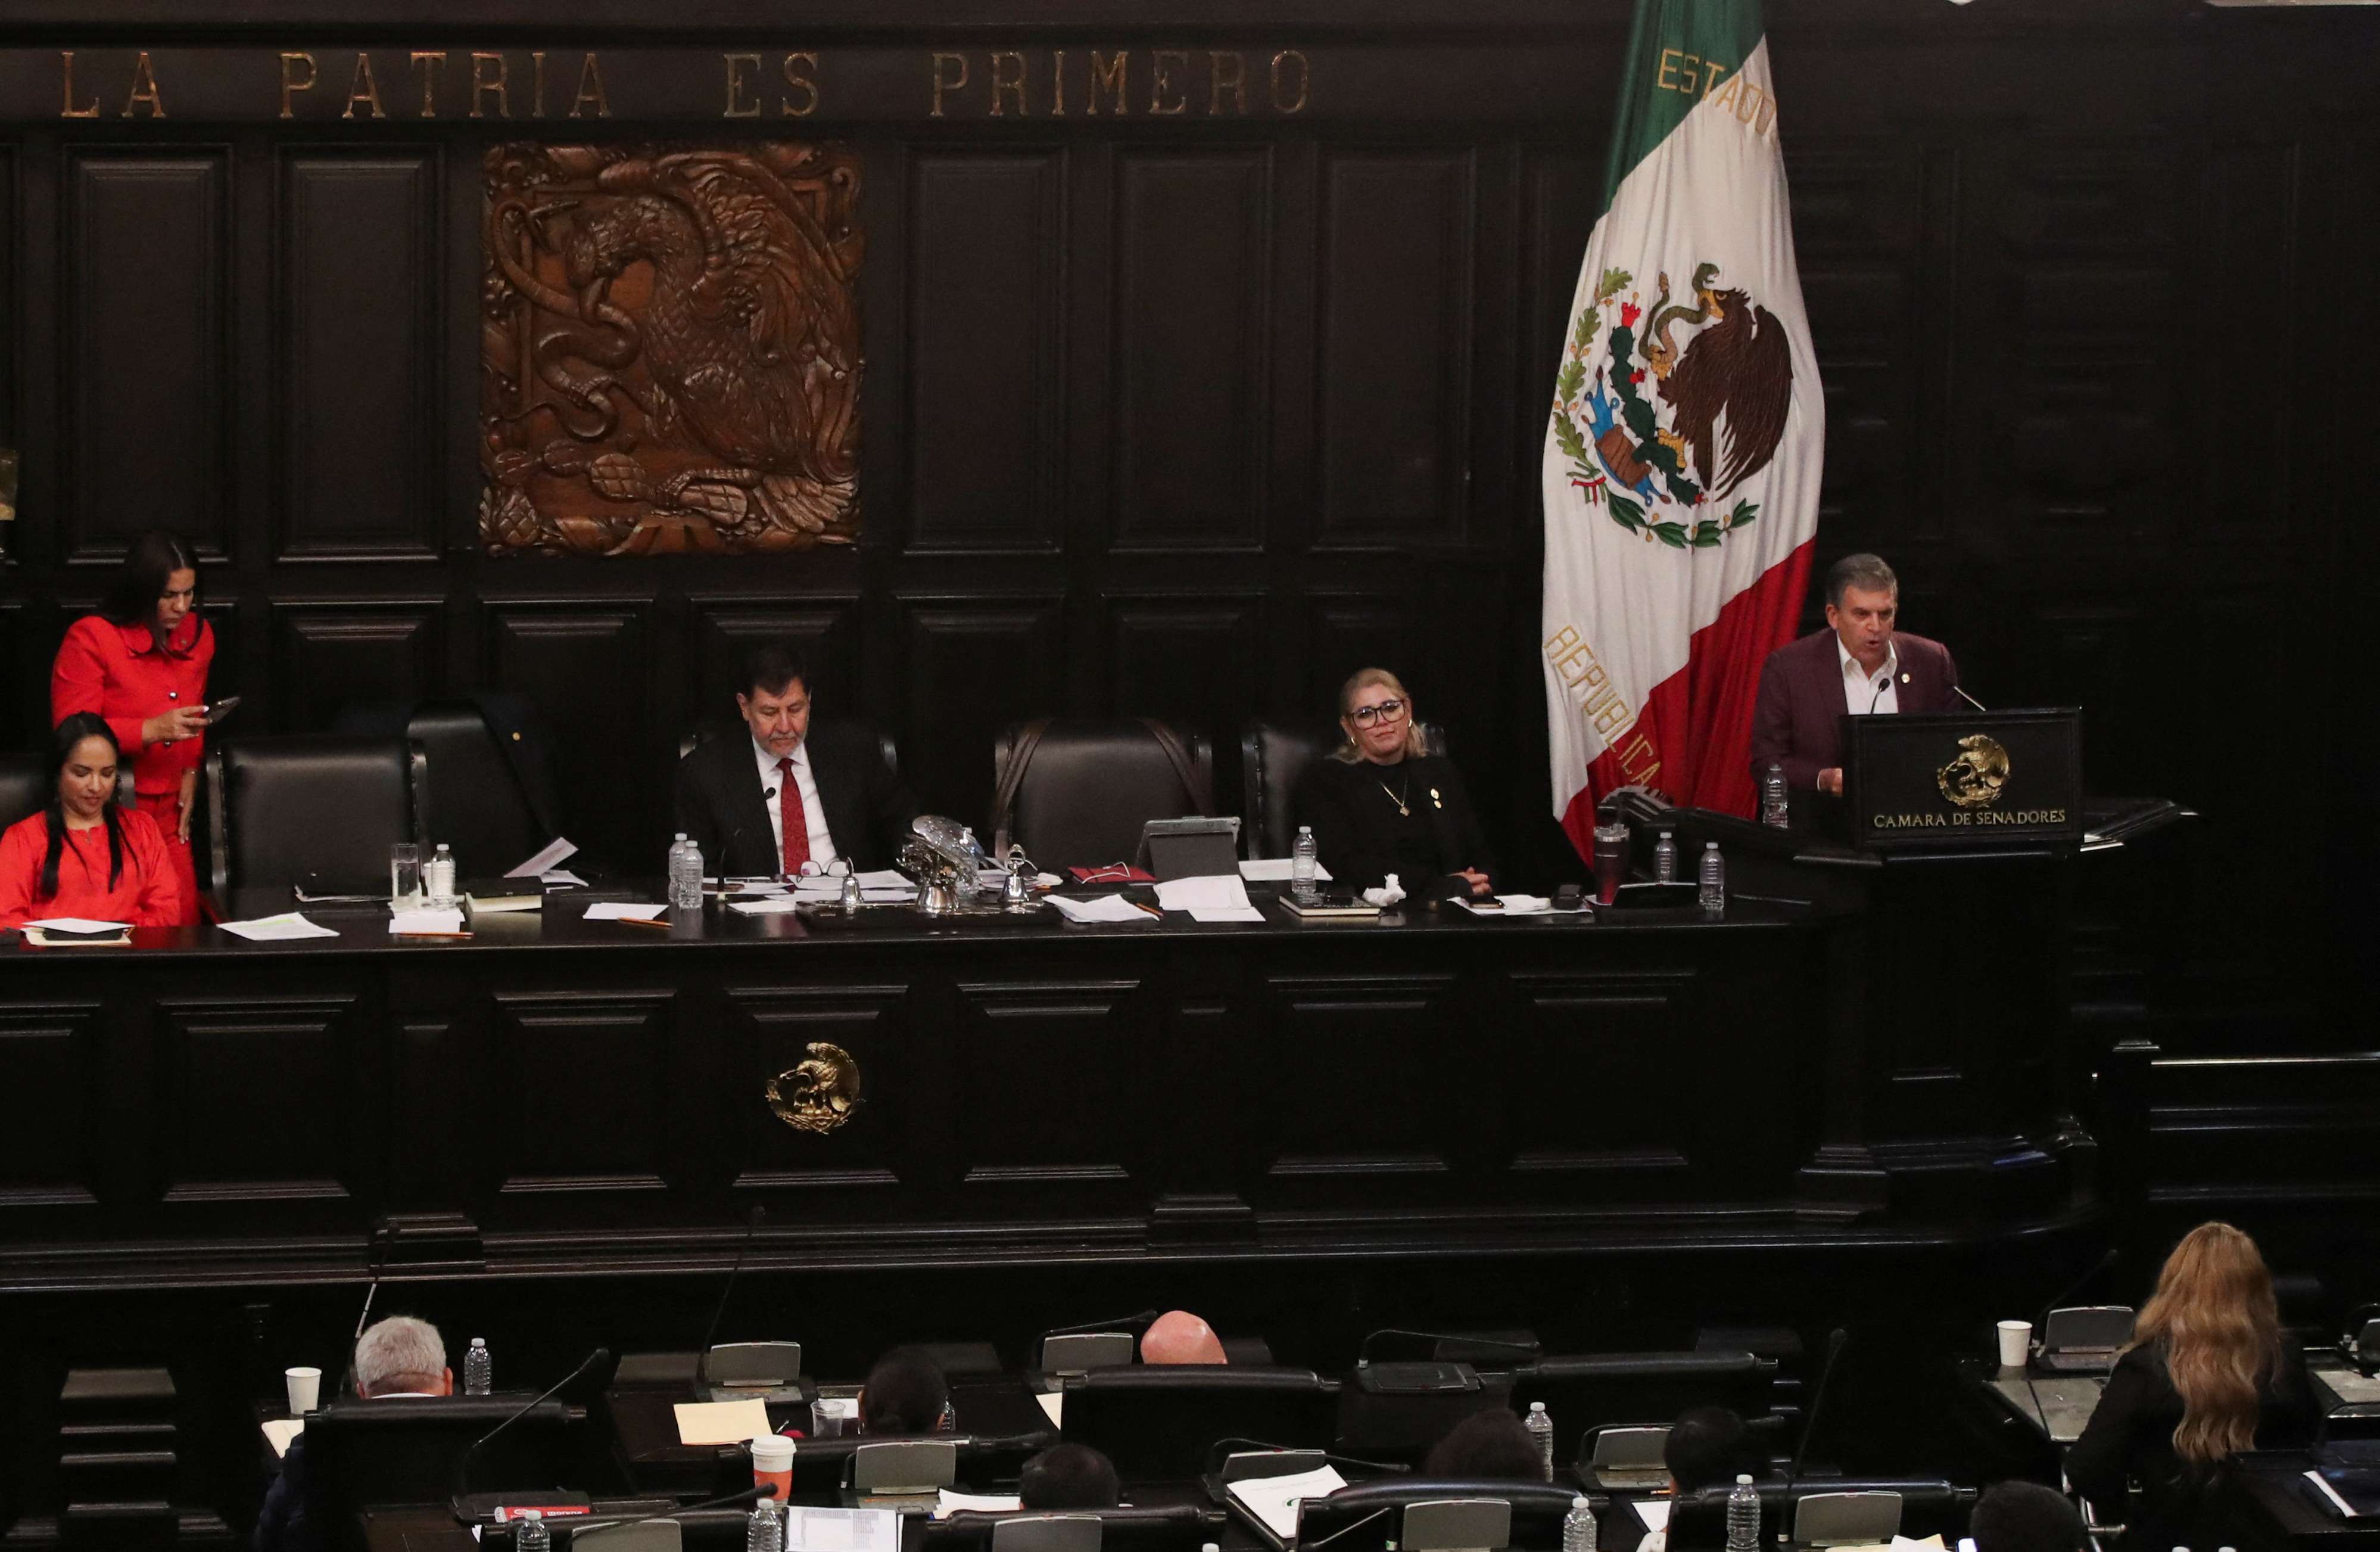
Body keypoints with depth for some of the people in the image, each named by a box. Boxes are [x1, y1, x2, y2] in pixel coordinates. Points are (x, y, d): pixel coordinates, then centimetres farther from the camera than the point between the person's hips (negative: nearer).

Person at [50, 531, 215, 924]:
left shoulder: (199, 636, 10)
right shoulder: (90, 638, -9)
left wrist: (191, 773, 8)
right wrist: (152, 731, -22)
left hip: (167, 816, 5)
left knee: (184, 922, -6)